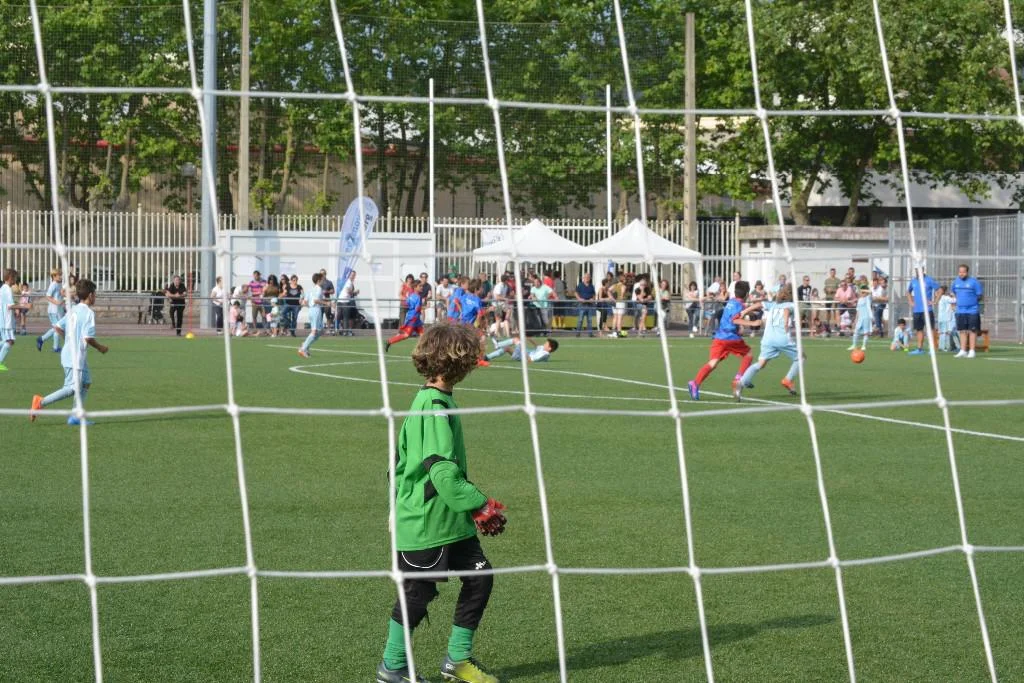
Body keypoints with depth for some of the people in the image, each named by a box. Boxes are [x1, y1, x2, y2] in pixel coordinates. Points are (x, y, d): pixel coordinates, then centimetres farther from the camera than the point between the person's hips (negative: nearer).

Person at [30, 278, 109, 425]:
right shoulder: (89, 312, -15)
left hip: (69, 351, 10)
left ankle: (77, 416, 16)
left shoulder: (73, 310, 10)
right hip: (77, 356, -10)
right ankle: (41, 402, -12)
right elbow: (88, 337, -20)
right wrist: (99, 347, -4)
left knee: (86, 382, 18)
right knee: (72, 388, -6)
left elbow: (58, 326, 11)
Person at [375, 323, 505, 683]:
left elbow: (402, 458, 19)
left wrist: (398, 505, 25)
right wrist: (480, 505, -20)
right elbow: (442, 469, -26)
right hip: (426, 522, -10)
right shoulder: (436, 408, -21)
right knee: (418, 592, 2)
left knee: (479, 577, 8)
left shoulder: (426, 401, 10)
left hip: (450, 518, 10)